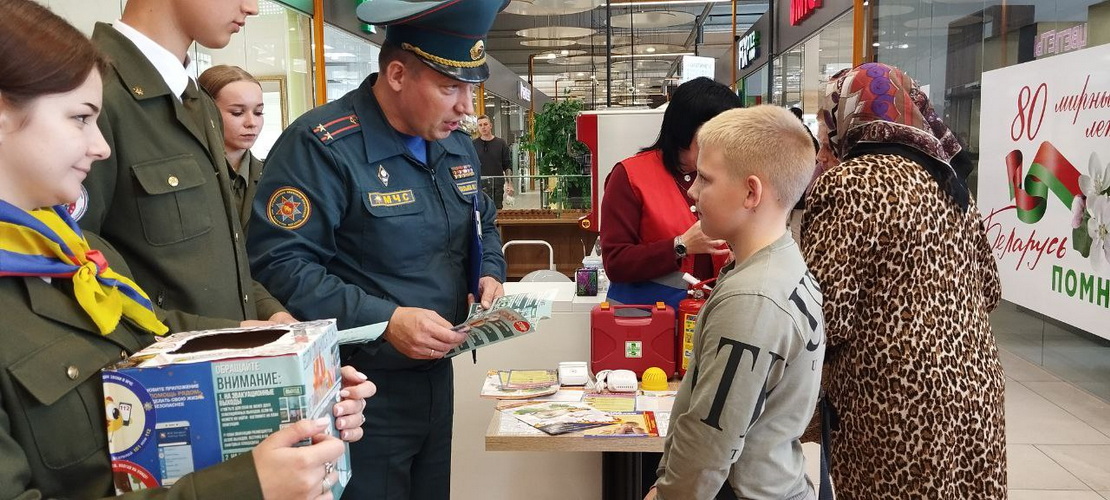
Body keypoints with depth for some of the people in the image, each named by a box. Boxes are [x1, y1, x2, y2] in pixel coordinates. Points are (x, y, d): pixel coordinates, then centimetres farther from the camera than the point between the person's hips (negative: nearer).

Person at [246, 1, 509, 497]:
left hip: (436, 375, 7)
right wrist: (383, 320, -29)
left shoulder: (456, 145, 7)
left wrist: (489, 275, 0)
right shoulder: (321, 146, -19)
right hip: (359, 388, -7)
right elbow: (278, 264, -24)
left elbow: (482, 224, 21)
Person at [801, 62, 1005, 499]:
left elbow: (827, 313, -20)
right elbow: (987, 289, 17)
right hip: (972, 394, 8)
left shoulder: (847, 183, -13)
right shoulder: (946, 178, 10)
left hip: (896, 408, -7)